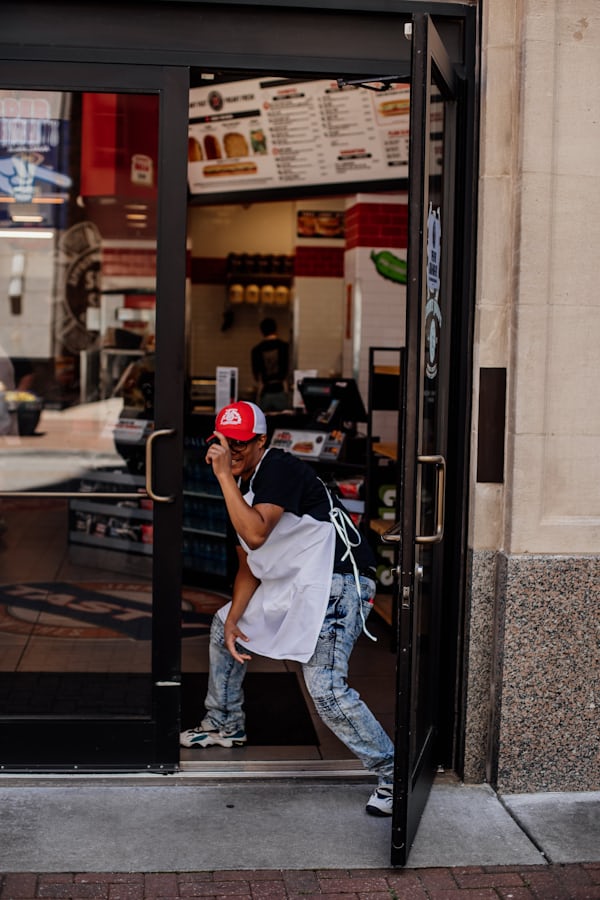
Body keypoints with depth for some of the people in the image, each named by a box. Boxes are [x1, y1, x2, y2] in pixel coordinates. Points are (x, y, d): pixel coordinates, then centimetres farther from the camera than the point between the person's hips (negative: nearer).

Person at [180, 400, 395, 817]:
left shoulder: (280, 469, -16)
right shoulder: (243, 485, 13)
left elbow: (255, 535, -29)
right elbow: (250, 564, 16)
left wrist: (225, 475, -25)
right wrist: (233, 618, 6)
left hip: (336, 582, -11)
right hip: (290, 583, 11)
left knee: (325, 686, -22)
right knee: (223, 626, 24)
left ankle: (391, 772, -8)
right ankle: (226, 725, 41)